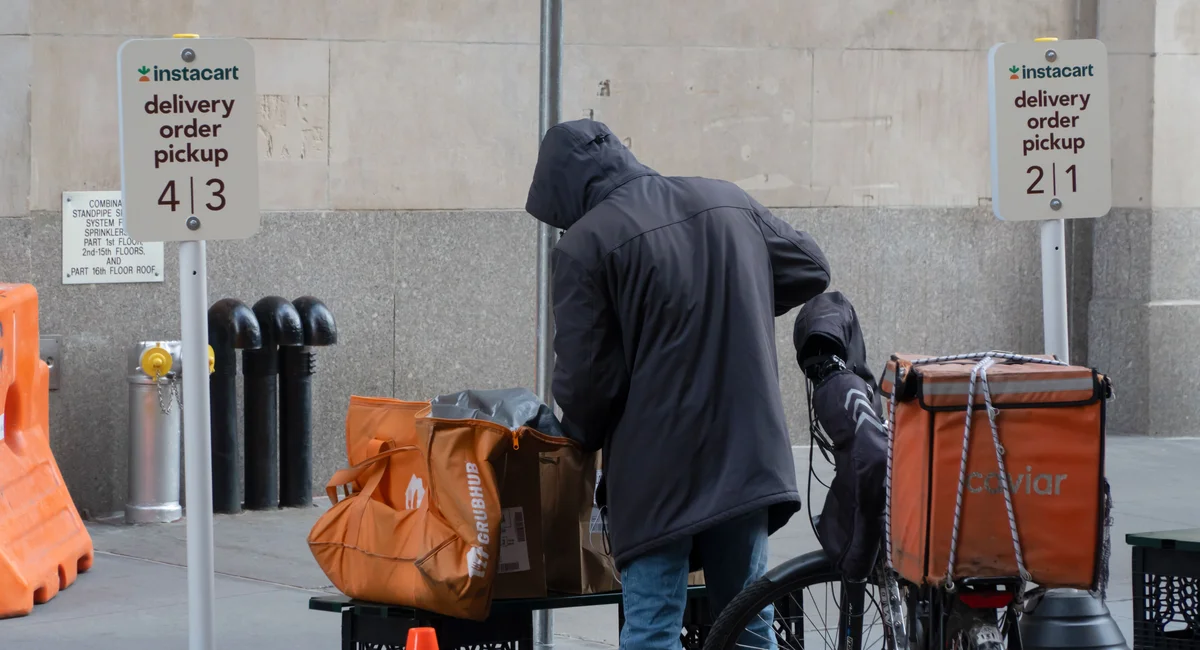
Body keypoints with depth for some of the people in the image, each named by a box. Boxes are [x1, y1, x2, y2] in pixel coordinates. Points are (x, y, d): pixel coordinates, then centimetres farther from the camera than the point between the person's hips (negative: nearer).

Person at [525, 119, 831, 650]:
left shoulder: (586, 243, -9)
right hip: (747, 456, 6)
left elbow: (585, 377, -9)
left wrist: (582, 436, 11)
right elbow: (811, 269, 21)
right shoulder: (729, 203, 9)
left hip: (656, 471, -5)